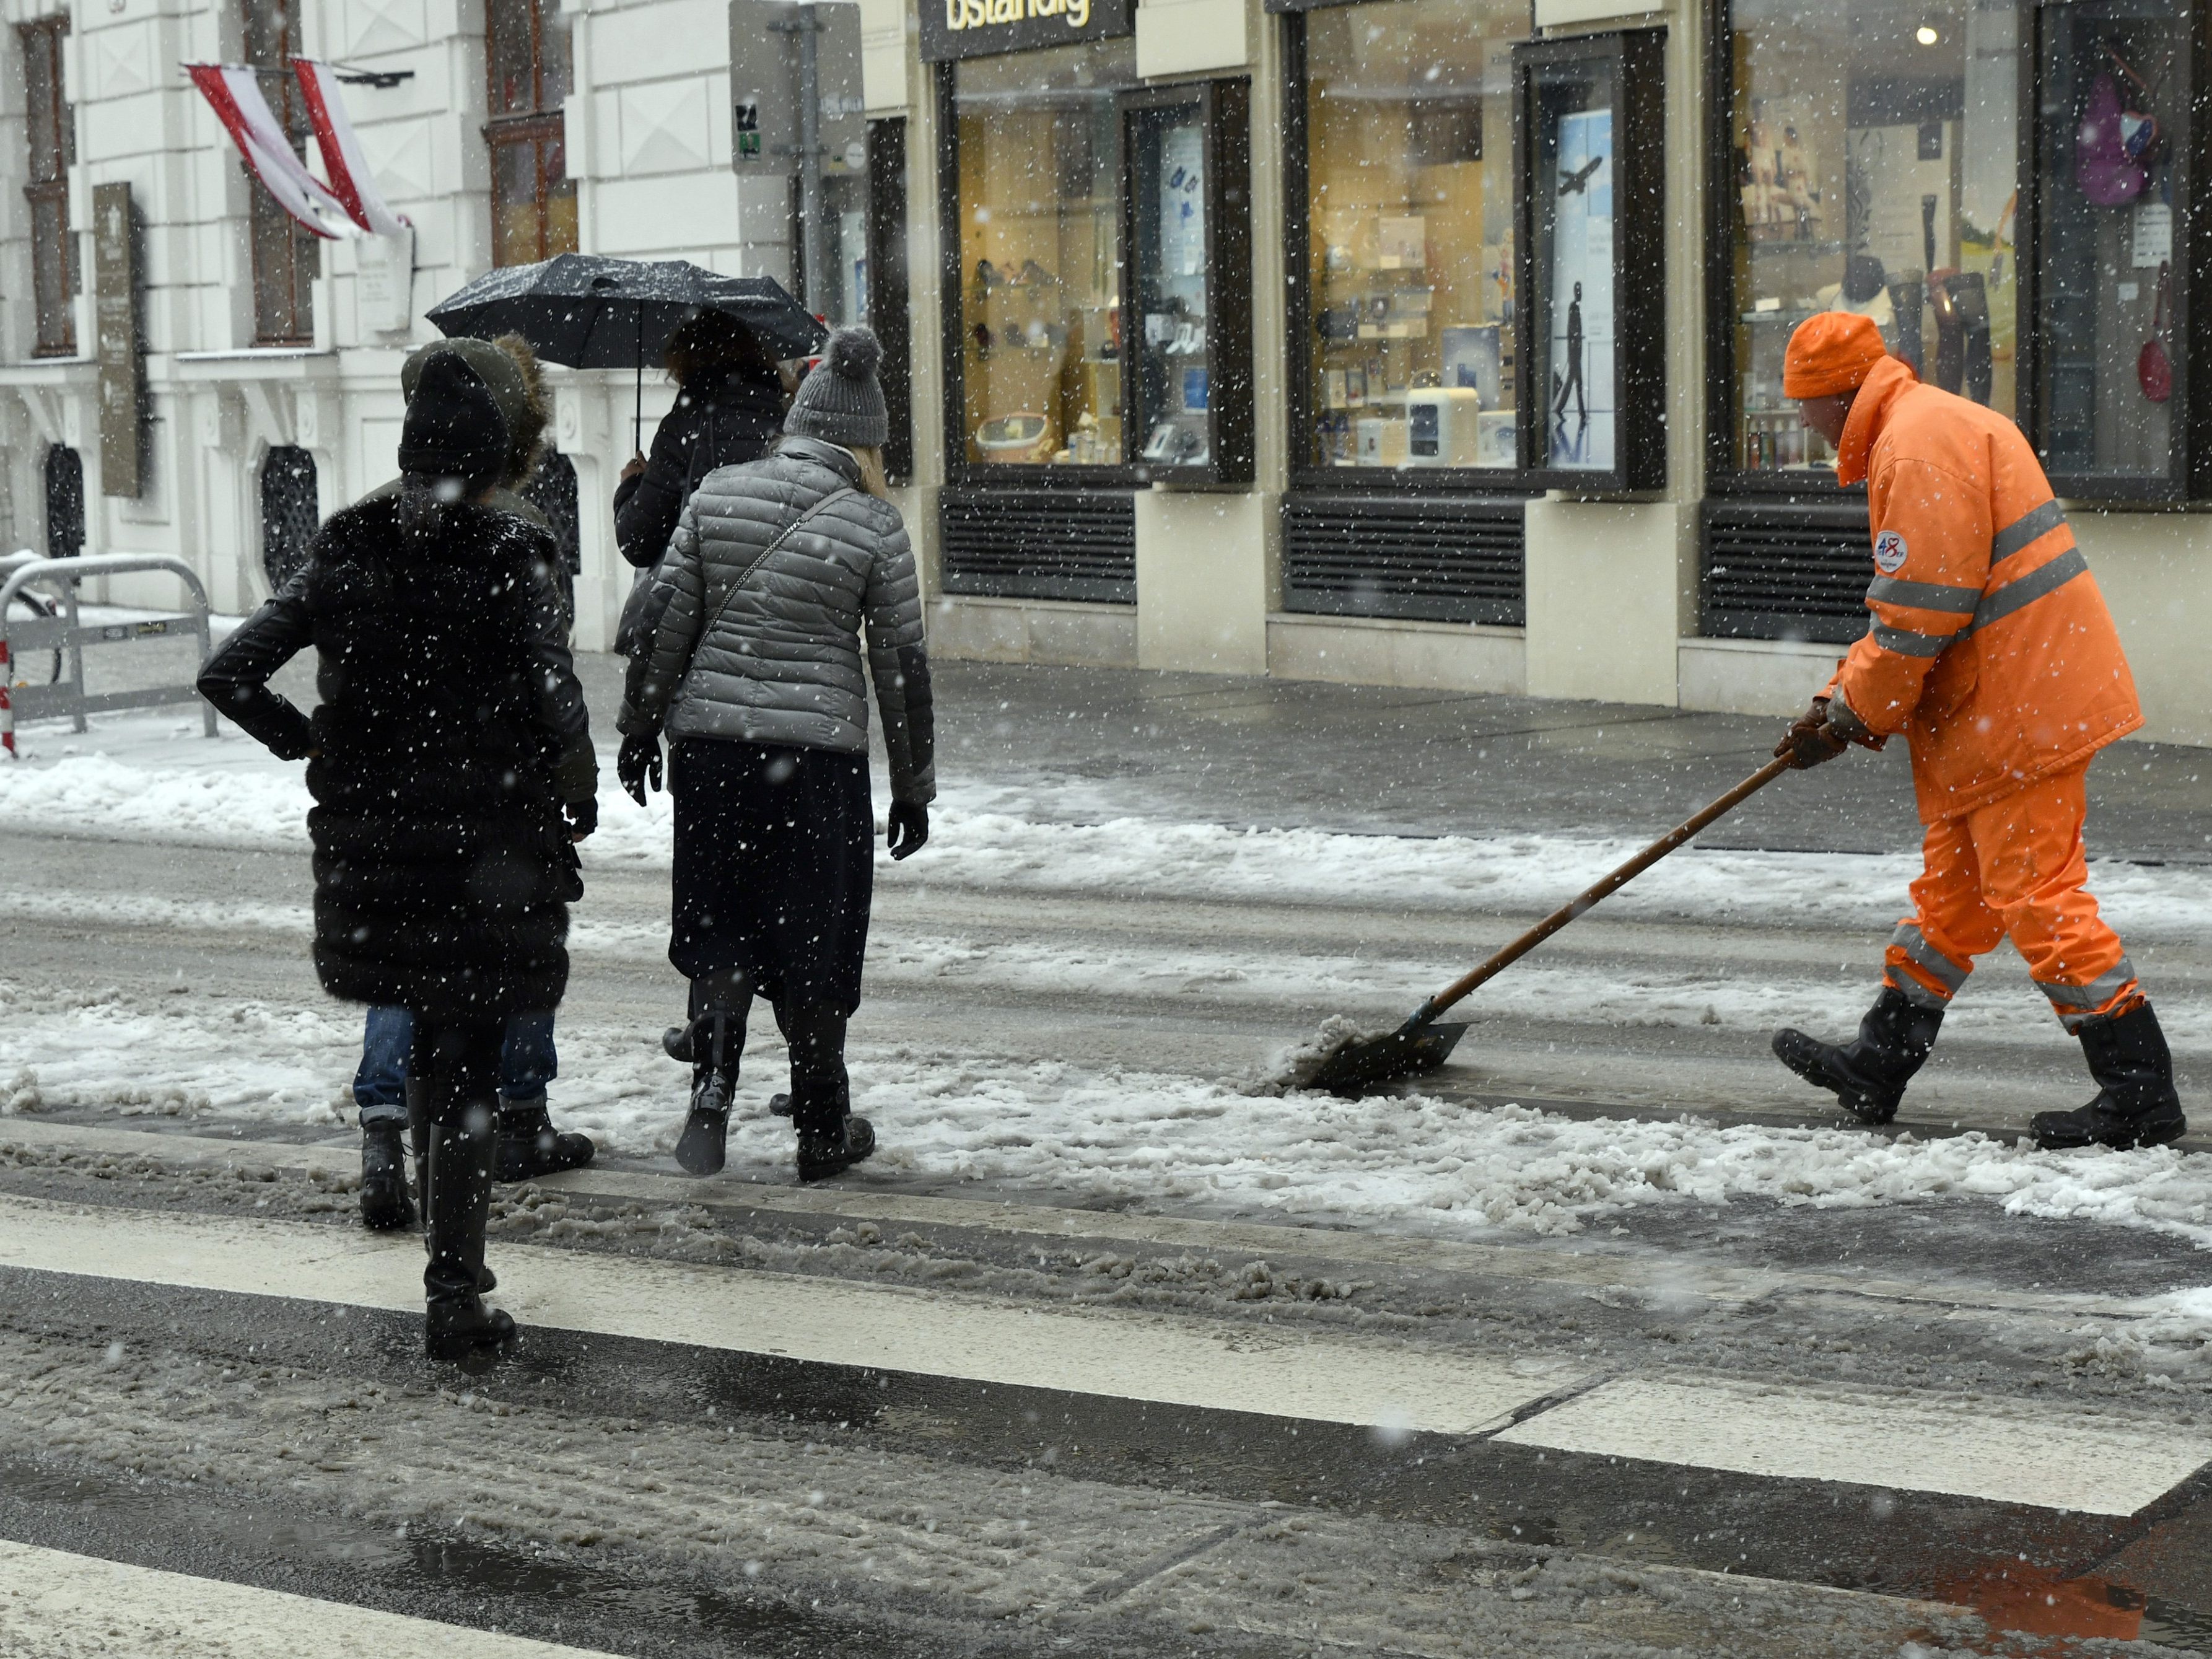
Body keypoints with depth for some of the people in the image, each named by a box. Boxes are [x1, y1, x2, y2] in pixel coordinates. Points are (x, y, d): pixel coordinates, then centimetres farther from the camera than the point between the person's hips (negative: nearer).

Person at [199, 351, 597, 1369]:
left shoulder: (345, 555, 1)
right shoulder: (508, 562, -10)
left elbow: (228, 676, -2)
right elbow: (559, 712, -18)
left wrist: (310, 745, 11)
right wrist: (579, 805, 0)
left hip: (369, 841, 4)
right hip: (489, 846, -3)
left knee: (421, 1032, 26)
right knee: (468, 1074, 3)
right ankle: (453, 1297, 4)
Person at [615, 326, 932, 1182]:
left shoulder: (718, 492, 3)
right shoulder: (874, 525, -3)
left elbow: (667, 619, 4)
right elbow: (902, 662, 0)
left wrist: (641, 726, 14)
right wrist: (913, 787, 8)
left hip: (710, 735, 2)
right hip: (820, 751, -2)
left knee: (717, 918, 16)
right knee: (814, 933, 8)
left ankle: (714, 1072, -4)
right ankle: (822, 1127, 17)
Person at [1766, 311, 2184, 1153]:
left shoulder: (1919, 443, -16)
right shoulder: (1929, 430, 19)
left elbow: (1921, 611, -21)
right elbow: (1906, 611, 22)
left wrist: (1851, 719, -10)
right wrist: (1839, 697, 14)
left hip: (2022, 704, -11)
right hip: (1992, 704, 11)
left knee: (2036, 895, -8)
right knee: (1953, 887, 17)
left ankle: (2139, 1095, -3)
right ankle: (1880, 1065, 27)